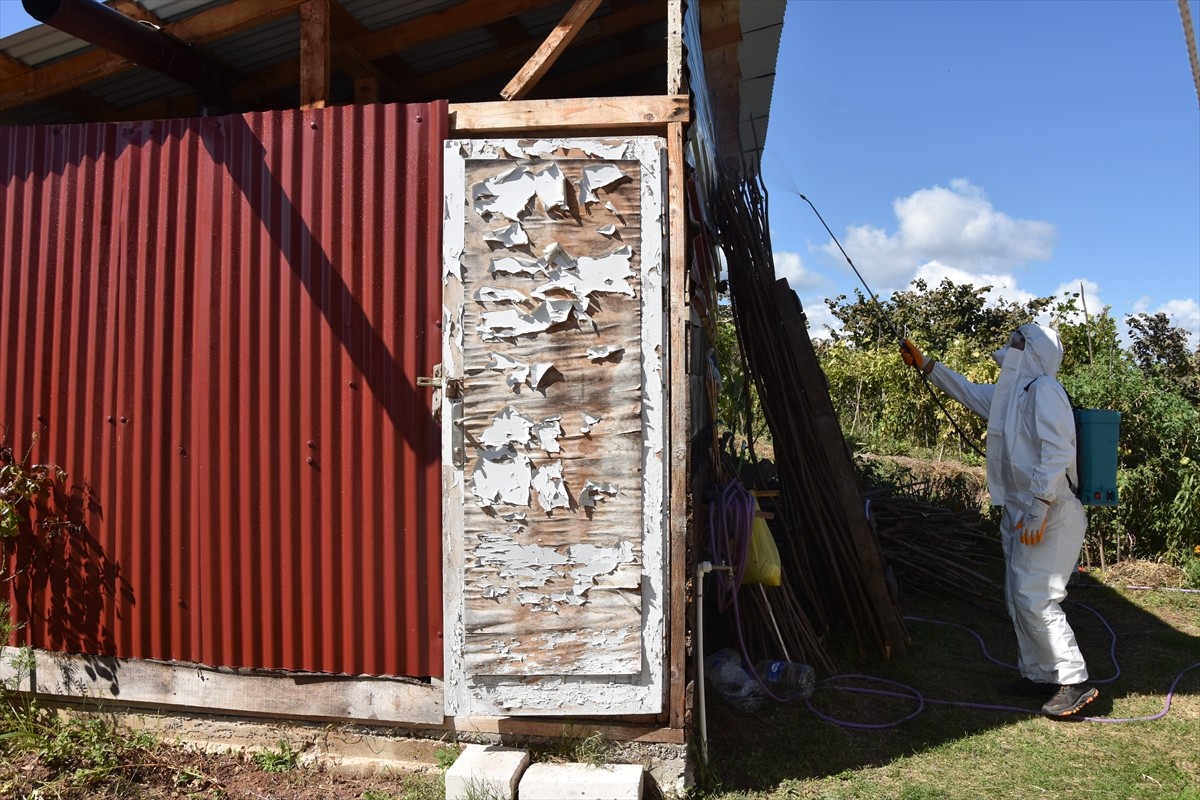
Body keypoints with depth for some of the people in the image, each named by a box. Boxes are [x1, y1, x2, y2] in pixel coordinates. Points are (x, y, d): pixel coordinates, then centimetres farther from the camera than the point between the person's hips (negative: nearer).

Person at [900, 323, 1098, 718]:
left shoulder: (1043, 389, -13)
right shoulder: (1012, 393, 15)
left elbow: (1057, 452, -21)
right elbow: (968, 391, 32)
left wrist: (1038, 510, -24)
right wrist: (925, 364, 33)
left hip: (1050, 515, -10)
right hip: (1020, 513, 10)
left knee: (1035, 598, -11)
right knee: (1019, 598, 12)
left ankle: (1074, 682, -1)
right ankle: (1038, 675, 22)